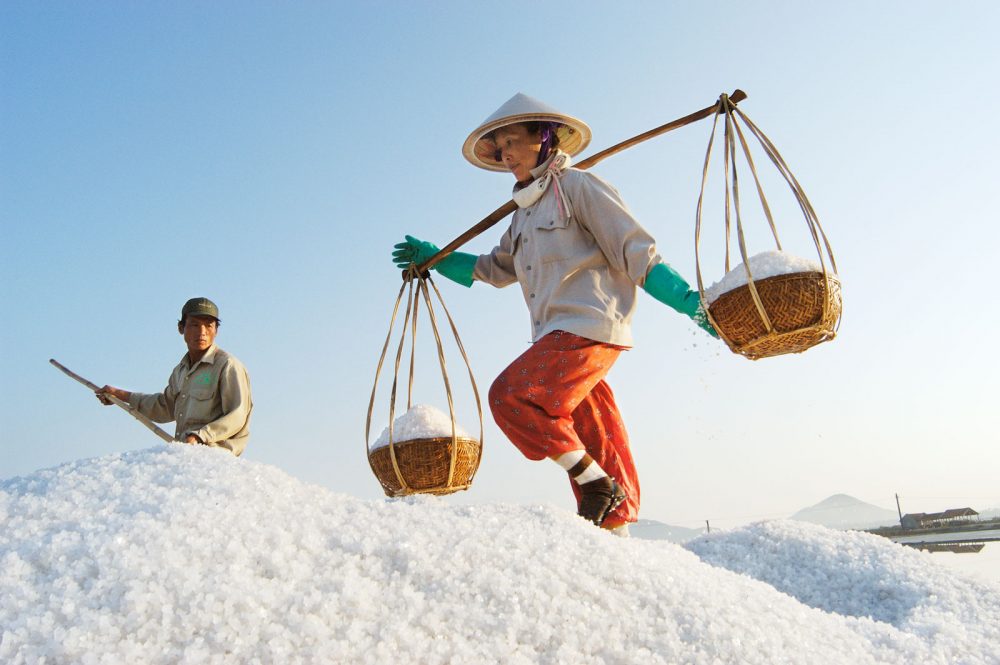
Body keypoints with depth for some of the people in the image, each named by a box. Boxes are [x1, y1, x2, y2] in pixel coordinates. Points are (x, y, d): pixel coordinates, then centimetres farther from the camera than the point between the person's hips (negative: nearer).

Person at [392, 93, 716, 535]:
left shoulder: (576, 187, 0)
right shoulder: (524, 214, 23)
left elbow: (636, 253, -6)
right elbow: (493, 269, 36)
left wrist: (689, 300, -15)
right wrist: (432, 257, 34)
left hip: (589, 325, -8)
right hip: (558, 335, 8)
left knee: (510, 395, -19)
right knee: (595, 438, 7)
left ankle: (596, 482, -10)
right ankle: (615, 524, 12)